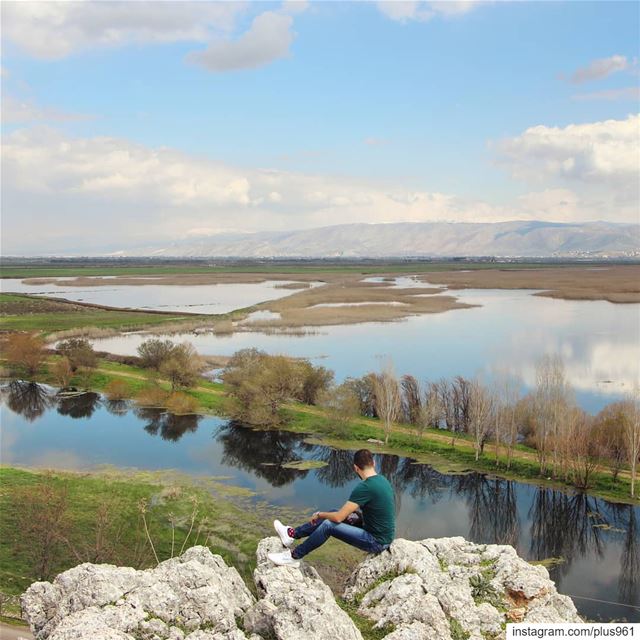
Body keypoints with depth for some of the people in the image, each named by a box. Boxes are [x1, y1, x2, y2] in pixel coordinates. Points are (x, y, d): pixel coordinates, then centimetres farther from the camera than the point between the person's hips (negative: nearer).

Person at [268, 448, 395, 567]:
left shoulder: (365, 487, -25)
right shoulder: (382, 480, 3)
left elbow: (339, 517, -20)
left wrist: (319, 514, -3)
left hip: (377, 542, -9)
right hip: (383, 534, 9)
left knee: (328, 525, -12)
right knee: (330, 516, 12)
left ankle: (294, 557, 3)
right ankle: (293, 534, 22)